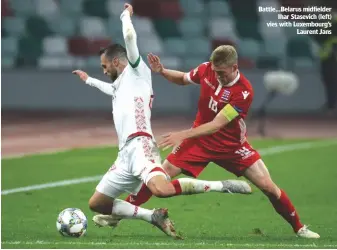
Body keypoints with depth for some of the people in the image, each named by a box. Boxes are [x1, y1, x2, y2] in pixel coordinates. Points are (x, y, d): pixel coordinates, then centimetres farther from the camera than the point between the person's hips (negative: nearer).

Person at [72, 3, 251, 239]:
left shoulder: (136, 71, 9)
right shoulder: (121, 85, 33)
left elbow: (130, 36, -6)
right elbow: (112, 89, 60)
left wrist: (126, 15, 13)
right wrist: (89, 80, 75)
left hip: (140, 145, -10)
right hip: (126, 153, 10)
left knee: (161, 189, -37)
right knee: (96, 204, 6)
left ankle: (222, 186, -25)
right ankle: (155, 217, 1)